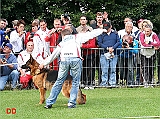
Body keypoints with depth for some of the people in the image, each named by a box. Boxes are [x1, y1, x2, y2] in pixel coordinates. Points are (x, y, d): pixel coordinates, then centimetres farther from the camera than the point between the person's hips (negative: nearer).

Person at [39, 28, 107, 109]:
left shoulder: (61, 43, 30)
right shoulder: (77, 37, 25)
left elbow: (53, 55, 35)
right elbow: (90, 34, 24)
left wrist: (44, 63, 47)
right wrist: (101, 30, 35)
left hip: (64, 59, 2)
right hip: (76, 59, -2)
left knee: (59, 82, 10)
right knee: (75, 82, 8)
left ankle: (49, 103, 11)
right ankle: (72, 103, 2)